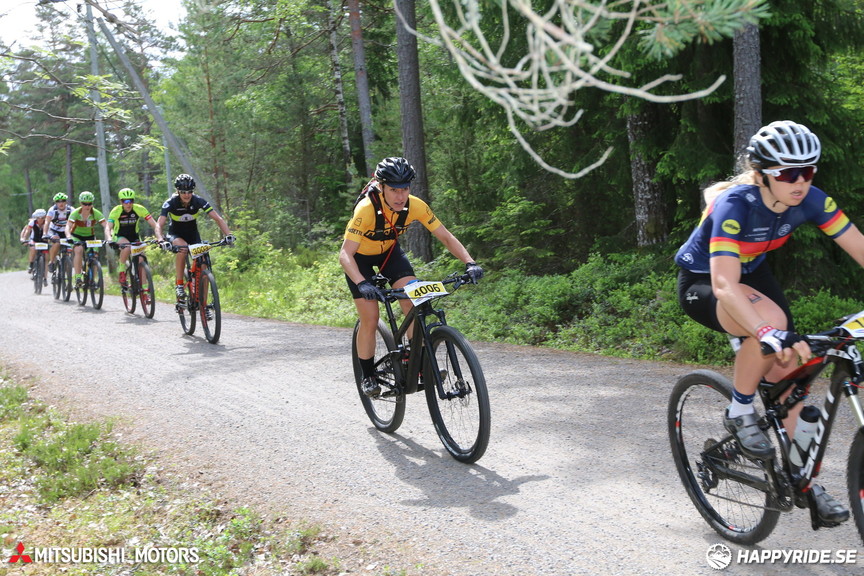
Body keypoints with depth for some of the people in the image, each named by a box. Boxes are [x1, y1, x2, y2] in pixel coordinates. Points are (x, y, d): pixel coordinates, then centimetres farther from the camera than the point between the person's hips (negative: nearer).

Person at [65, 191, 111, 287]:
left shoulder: (96, 213, -19)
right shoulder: (76, 213, -22)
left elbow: (106, 226, -27)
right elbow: (68, 226, -31)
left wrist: (109, 238, -44)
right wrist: (69, 237, -50)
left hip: (90, 236, 2)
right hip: (76, 236, -2)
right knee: (79, 250, -30)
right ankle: (78, 277, -27)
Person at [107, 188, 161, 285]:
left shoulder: (139, 209, -19)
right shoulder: (116, 211, -21)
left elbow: (154, 224, -22)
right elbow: (108, 228, -28)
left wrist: (159, 237, -38)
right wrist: (109, 239, -48)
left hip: (134, 237, 2)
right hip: (120, 236, -2)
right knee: (127, 247, -35)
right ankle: (122, 271, -15)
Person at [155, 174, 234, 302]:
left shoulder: (199, 201, -20)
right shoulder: (170, 203, -24)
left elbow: (218, 219, -23)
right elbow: (159, 225, -30)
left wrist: (228, 235, -39)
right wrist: (161, 240, -51)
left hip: (193, 235, 2)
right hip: (175, 235, -2)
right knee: (182, 247, -37)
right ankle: (179, 284, -26)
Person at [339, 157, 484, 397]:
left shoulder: (415, 206, -25)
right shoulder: (366, 209, -36)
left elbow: (446, 237, -20)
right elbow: (345, 254, -38)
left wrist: (470, 263, -34)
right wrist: (362, 283, -54)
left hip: (390, 251, 3)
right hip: (360, 257, -3)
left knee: (414, 303, -18)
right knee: (370, 319, -10)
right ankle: (368, 376, 9)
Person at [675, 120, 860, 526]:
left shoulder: (809, 201, -17)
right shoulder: (735, 204, -34)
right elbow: (724, 285, -44)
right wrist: (772, 334, -57)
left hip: (754, 274, 6)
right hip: (702, 284, -6)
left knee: (788, 367, -5)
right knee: (771, 320, -34)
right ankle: (739, 415, -12)